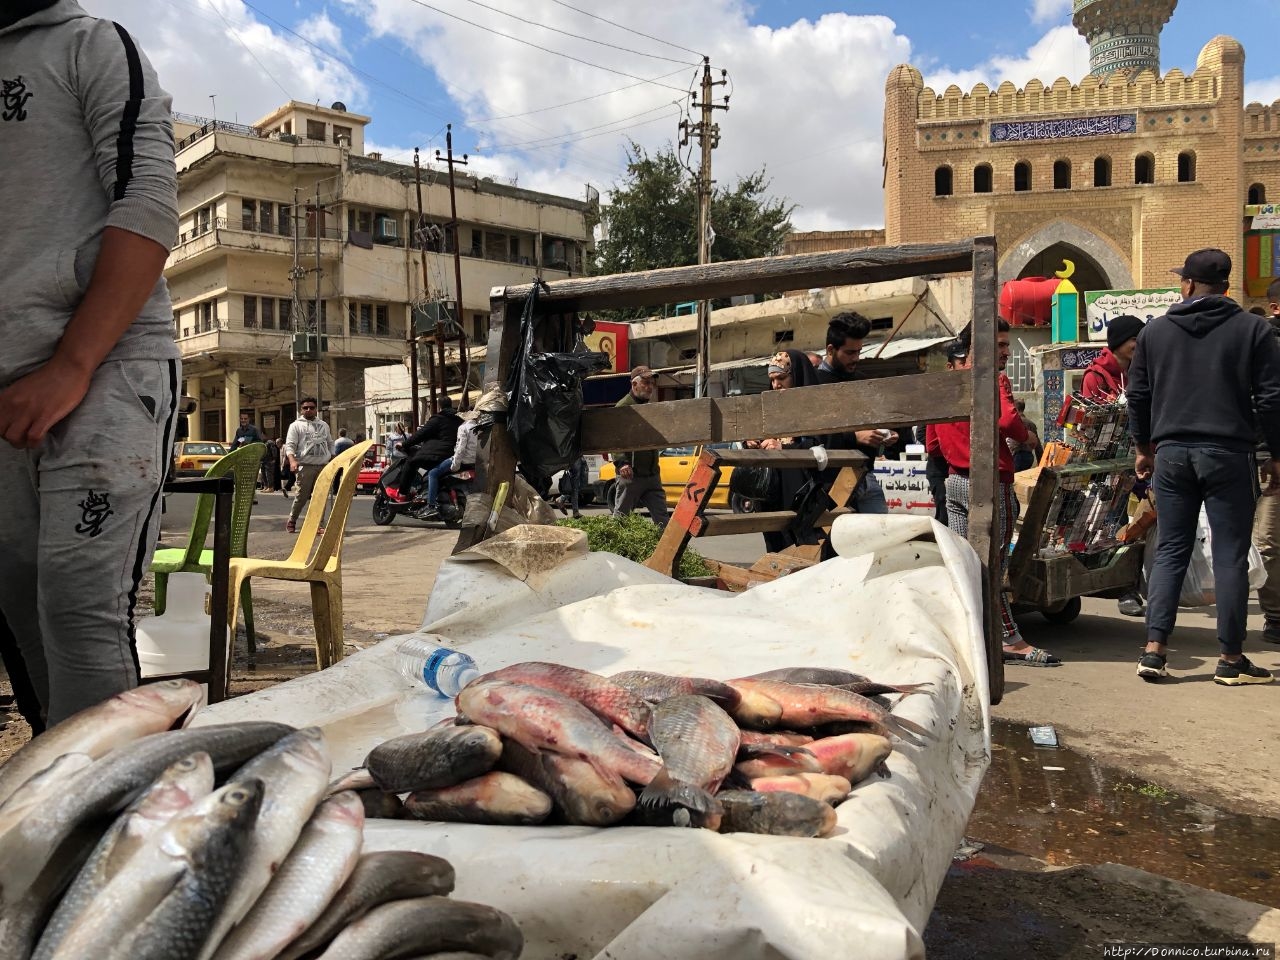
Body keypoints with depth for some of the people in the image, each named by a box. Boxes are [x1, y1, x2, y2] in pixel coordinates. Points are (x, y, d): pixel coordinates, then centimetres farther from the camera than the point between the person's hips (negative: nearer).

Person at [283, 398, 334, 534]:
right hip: (305, 466, -4)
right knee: (302, 496, -6)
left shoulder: (324, 425, 19)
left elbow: (330, 443, 26)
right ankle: (291, 522, 10)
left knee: (320, 497, 3)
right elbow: (289, 445, -5)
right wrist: (292, 460, -22)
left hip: (323, 466, 4)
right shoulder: (296, 425, 4)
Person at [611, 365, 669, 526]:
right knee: (621, 517, 1)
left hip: (652, 474, 7)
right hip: (630, 474, -7)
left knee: (662, 517, 5)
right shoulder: (623, 407, -7)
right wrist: (621, 462, -30)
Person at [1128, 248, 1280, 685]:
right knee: (1230, 556, 3)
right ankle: (1231, 659, 8)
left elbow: (1138, 395, 11)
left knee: (1170, 551, 7)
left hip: (1172, 453, 3)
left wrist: (1144, 447, 22)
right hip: (1228, 453, -2)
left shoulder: (1155, 330, 8)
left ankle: (1154, 649, 1)